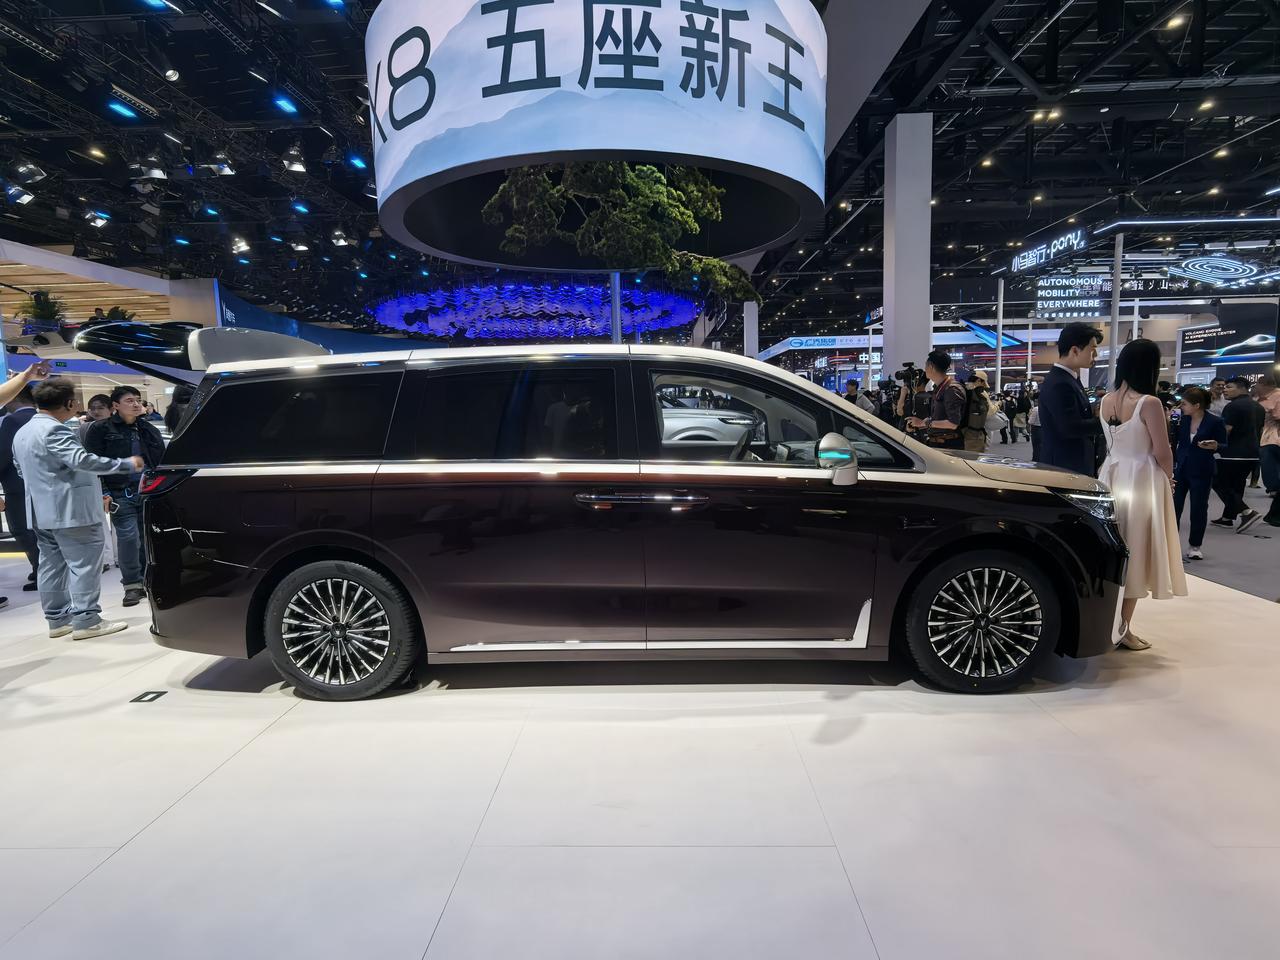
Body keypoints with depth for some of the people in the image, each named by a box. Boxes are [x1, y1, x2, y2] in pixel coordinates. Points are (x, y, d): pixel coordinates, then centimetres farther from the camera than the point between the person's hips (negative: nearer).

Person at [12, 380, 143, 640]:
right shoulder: (54, 430, -17)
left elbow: (22, 470, 27)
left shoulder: (22, 433, 16)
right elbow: (80, 459, -28)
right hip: (70, 510, -10)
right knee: (84, 563, -6)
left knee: (52, 564, 13)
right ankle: (86, 621, -7)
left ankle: (58, 619, 18)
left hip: (41, 511, 10)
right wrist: (126, 464, -25)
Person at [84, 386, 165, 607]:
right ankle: (132, 585, 2)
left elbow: (162, 460, 15)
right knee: (128, 537, -9)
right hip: (121, 495, -3)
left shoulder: (148, 429, 15)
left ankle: (150, 581, 14)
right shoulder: (101, 429, 2)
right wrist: (103, 492, -9)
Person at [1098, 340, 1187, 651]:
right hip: (1141, 479, -6)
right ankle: (1123, 628, 9)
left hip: (1111, 477, 6)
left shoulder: (1105, 401, 2)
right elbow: (1162, 453, -11)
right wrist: (1168, 480, 5)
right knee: (1133, 552, 3)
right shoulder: (1149, 403, -16)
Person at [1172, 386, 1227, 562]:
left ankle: (1195, 546, 20)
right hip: (1180, 468, 3)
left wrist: (1214, 446, -23)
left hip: (1201, 472, -3)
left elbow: (1225, 446, -4)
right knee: (1173, 506, 2)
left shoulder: (1215, 422, -10)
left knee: (1198, 509, 6)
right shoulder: (1183, 419, 0)